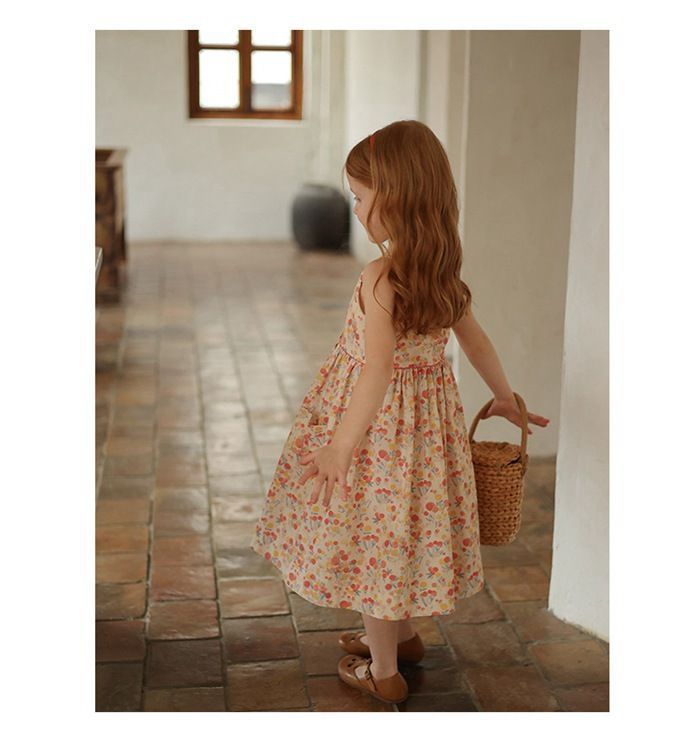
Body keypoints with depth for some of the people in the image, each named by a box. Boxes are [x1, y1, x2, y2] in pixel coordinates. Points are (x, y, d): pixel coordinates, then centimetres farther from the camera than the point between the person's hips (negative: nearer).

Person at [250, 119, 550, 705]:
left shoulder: (380, 279, -24)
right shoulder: (444, 271, 0)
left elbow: (377, 369, -31)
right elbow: (476, 340, 10)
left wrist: (340, 445, -28)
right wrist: (505, 397, 24)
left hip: (380, 419, -7)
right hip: (428, 410, 7)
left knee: (371, 532, 8)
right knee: (402, 526, 24)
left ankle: (383, 670, 23)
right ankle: (402, 634, 42)